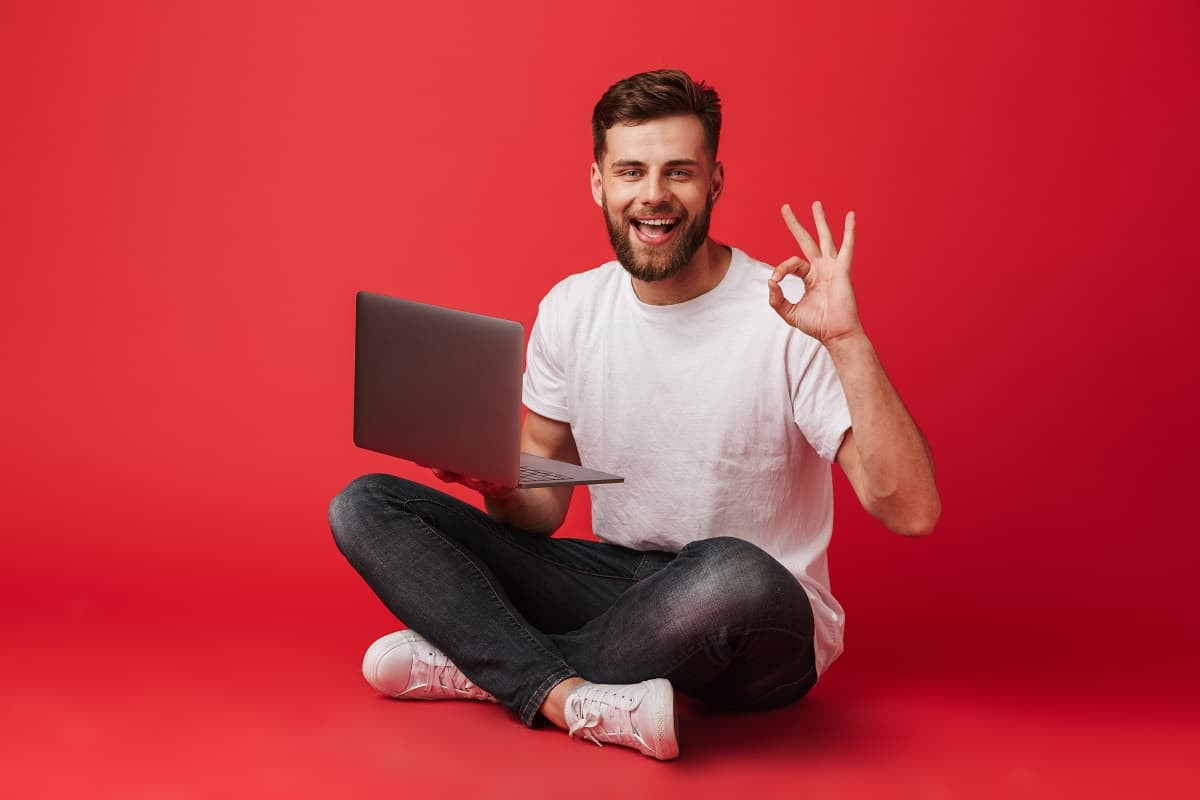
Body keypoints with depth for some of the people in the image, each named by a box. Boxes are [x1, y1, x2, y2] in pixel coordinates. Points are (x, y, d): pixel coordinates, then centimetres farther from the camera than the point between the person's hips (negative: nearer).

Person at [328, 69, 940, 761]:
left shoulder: (786, 317, -15)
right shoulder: (571, 309, 2)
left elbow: (912, 513, -22)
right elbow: (540, 511, 7)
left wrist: (848, 341, -31)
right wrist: (497, 477, -16)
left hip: (760, 628, -5)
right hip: (617, 580, 5)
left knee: (734, 574, -42)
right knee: (364, 505, -6)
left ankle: (485, 662, -17)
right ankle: (572, 698, -25)